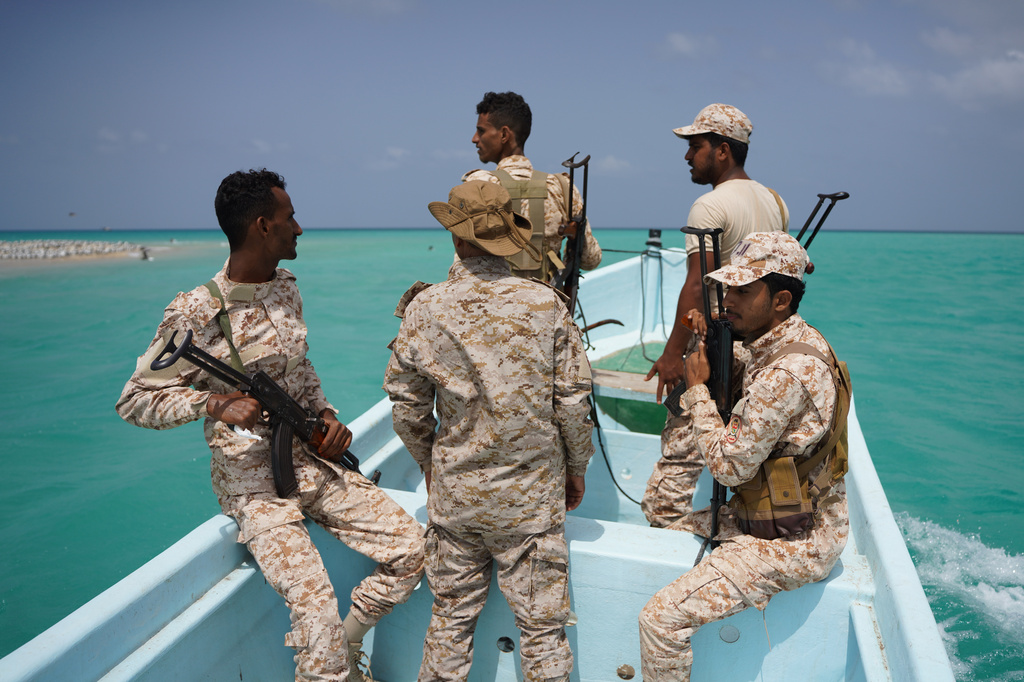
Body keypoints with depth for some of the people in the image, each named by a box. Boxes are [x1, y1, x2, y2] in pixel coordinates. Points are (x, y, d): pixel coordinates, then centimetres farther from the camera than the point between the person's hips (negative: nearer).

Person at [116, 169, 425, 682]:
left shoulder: (286, 288, 7)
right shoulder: (195, 313, -15)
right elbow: (134, 401, -9)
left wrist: (327, 415, 2)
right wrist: (215, 403, -24)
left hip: (315, 462, 7)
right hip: (254, 484, -6)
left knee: (411, 549, -1)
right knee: (318, 613, -20)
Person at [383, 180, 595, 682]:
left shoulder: (423, 309, -7)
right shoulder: (545, 303, -10)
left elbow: (406, 403, 0)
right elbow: (572, 396, -6)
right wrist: (576, 466, 10)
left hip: (454, 490, 2)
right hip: (533, 491, -1)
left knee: (451, 617, 19)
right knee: (542, 624, 12)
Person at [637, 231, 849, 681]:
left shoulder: (789, 371, -29)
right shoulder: (782, 343, 3)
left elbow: (729, 466, -25)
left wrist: (697, 388, -14)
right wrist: (713, 346, 4)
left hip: (792, 542, -10)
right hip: (765, 515, 11)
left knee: (661, 619, -18)